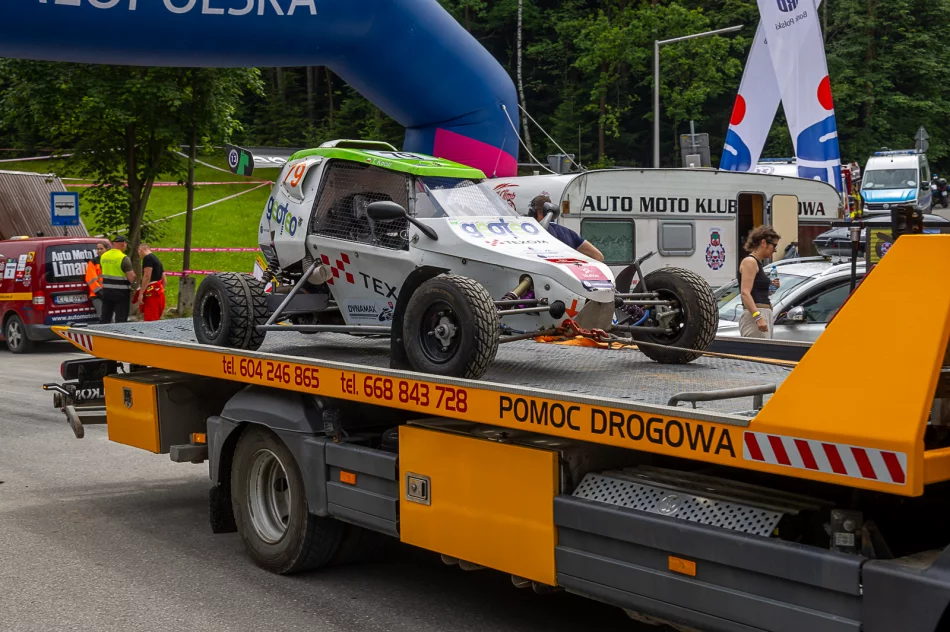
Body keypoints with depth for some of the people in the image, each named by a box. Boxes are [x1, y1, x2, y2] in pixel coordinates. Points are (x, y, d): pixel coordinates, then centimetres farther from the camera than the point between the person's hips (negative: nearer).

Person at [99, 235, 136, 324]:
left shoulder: (103, 256, 5)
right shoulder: (124, 258, -16)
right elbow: (131, 278, -18)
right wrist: (133, 275, 3)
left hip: (106, 291, 6)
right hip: (121, 292, -6)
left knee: (105, 318, 14)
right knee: (121, 319, 0)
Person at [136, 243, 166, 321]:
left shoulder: (147, 258, -8)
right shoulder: (157, 260, 20)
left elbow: (147, 277, -18)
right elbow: (164, 280, 21)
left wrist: (141, 293, -18)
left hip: (151, 294, -10)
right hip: (159, 293, 10)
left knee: (150, 320, -12)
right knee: (154, 320, 13)